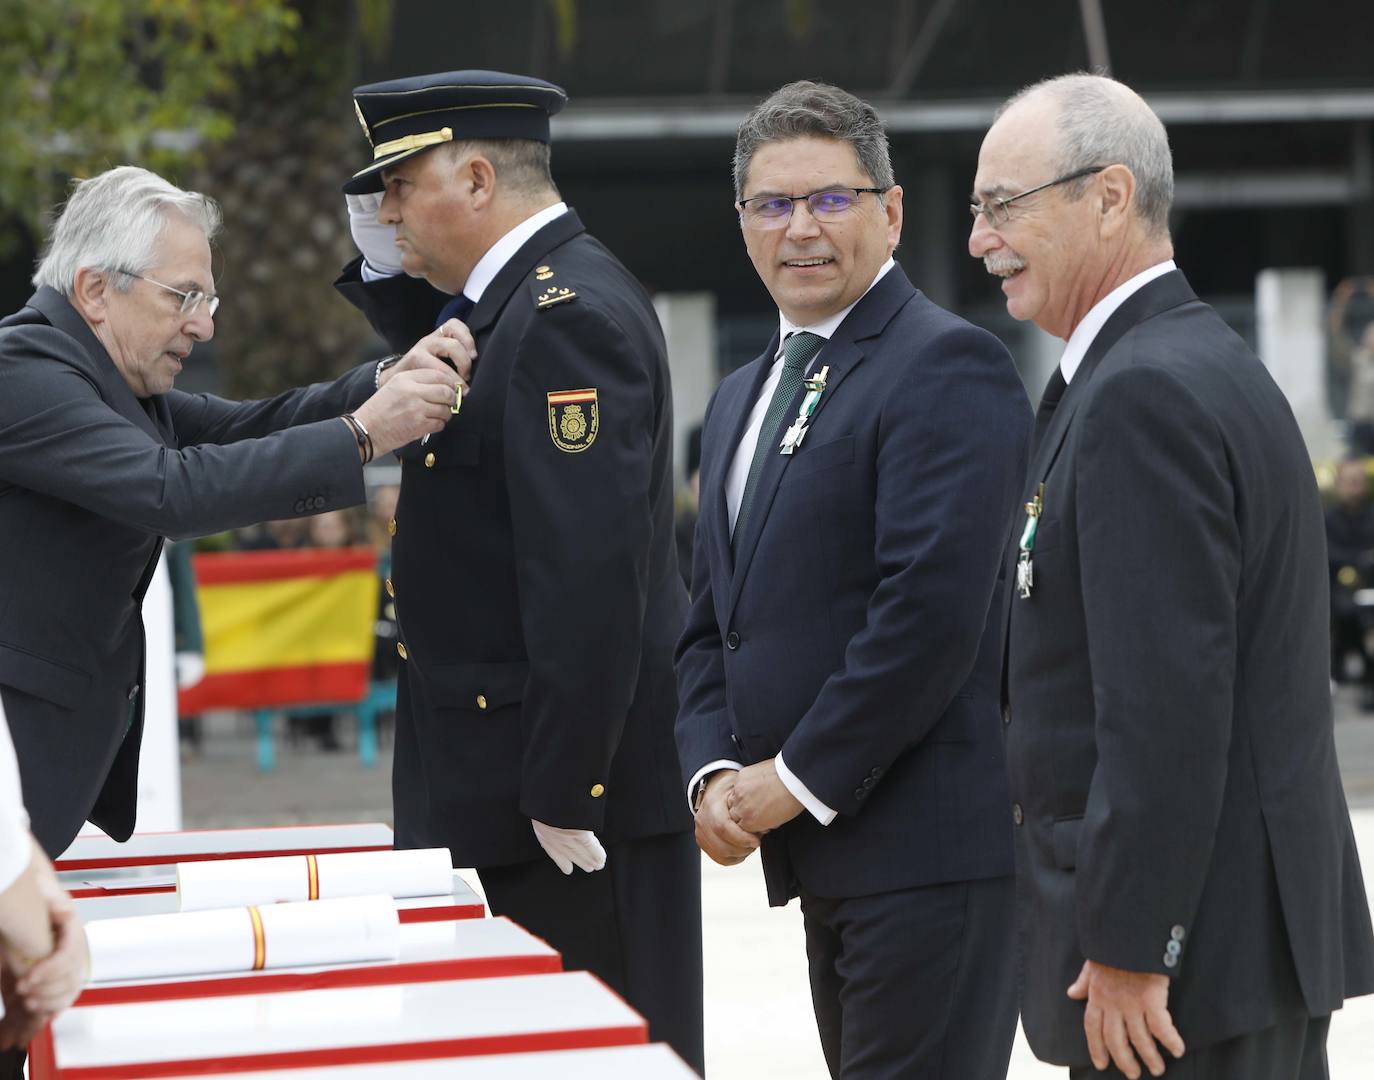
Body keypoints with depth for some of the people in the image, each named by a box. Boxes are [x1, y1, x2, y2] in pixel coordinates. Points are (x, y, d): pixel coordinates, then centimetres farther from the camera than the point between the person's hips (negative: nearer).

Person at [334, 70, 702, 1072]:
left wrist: (563, 794, -23)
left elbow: (591, 571, -24)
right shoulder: (526, 300, 13)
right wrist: (390, 275, 11)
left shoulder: (569, 313, -18)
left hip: (585, 785, -10)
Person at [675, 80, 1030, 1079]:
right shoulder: (743, 398, 19)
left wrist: (798, 779, -14)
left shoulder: (948, 366, -10)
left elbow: (932, 610, -19)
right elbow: (715, 620, 20)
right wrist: (715, 772, 2)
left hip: (932, 846, -9)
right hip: (825, 853, 9)